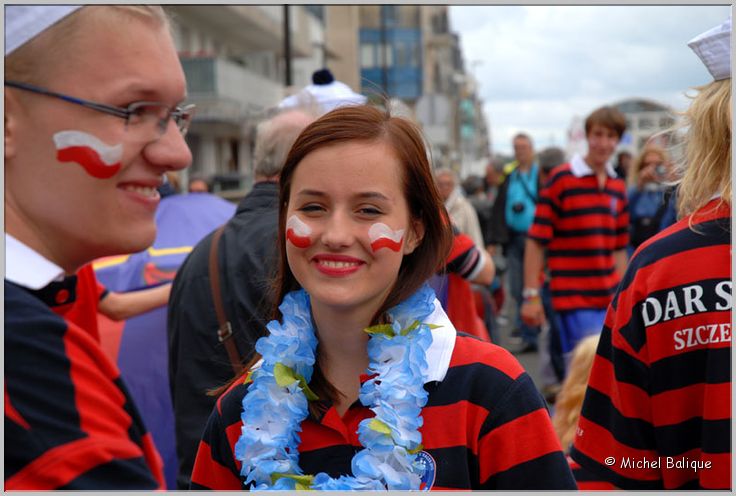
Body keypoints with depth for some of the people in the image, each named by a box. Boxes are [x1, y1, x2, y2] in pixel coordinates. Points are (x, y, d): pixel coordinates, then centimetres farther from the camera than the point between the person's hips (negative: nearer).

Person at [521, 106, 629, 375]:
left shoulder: (618, 187, 12)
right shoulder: (561, 179, -6)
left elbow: (619, 247, 17)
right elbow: (536, 241, -8)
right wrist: (531, 294, -11)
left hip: (609, 300, 6)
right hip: (573, 301, -6)